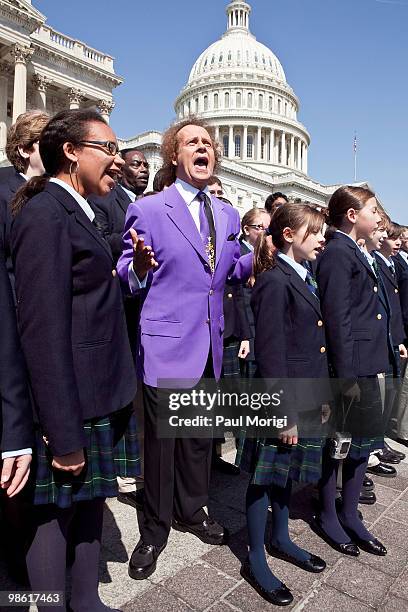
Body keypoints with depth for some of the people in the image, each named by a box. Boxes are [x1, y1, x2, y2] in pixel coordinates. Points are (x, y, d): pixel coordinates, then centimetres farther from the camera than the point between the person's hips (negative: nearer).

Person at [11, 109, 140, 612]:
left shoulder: (74, 213, 14)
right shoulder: (46, 215, -16)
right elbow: (43, 330, -21)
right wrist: (63, 434, -20)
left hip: (98, 396, 9)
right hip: (71, 404, -9)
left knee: (91, 498, 20)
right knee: (56, 511, 9)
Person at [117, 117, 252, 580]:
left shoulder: (227, 215, 11)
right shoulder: (147, 210, -6)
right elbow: (128, 280, -5)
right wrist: (139, 267, -27)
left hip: (209, 346, 6)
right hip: (165, 345, -5)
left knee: (200, 436, 19)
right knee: (160, 441, 7)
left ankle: (191, 511, 42)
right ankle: (154, 530, 30)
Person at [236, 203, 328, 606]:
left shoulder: (303, 279, 11)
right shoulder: (274, 281, -17)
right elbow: (271, 355, -20)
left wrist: (320, 397, 15)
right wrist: (284, 414, -19)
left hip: (305, 399, 9)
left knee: (285, 472, 22)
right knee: (266, 476, 7)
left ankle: (280, 539, 41)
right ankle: (255, 560, 26)